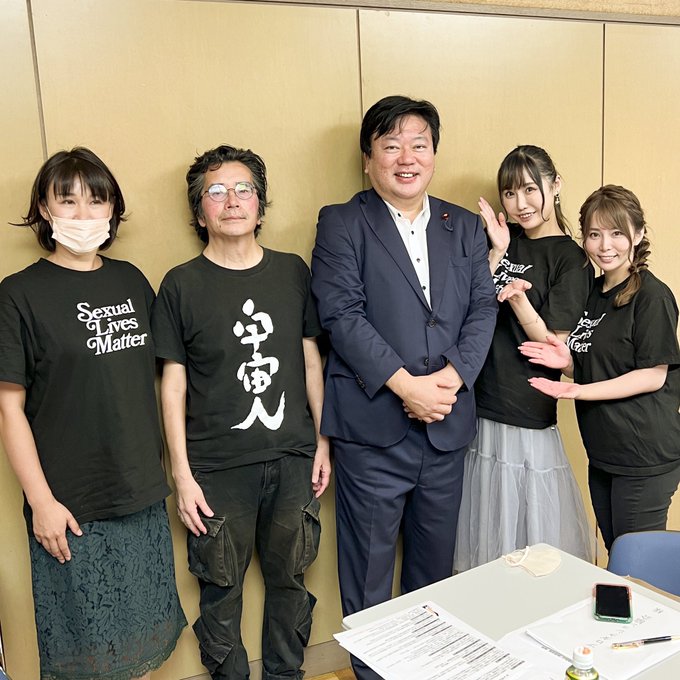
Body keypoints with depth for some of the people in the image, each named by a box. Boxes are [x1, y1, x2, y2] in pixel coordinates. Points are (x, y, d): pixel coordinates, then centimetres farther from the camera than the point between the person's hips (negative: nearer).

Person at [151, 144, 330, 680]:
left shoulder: (292, 272, 3)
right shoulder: (181, 285, -4)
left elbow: (311, 359, 8)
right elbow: (174, 384, -3)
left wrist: (322, 441, 7)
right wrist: (183, 476, -5)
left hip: (293, 460, 2)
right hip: (218, 469, -2)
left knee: (289, 579, 16)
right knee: (221, 590, 11)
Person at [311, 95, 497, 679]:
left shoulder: (465, 226, 11)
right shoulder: (341, 225, -2)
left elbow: (483, 308, 4)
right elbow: (343, 315, -12)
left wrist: (452, 376, -12)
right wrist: (406, 385, -19)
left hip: (447, 424, 4)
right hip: (373, 426, -4)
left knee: (437, 564, 19)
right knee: (367, 571, 9)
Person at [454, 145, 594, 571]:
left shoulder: (572, 260, -4)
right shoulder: (504, 240, 10)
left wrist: (518, 299, -25)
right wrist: (497, 253, -8)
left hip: (527, 419, -5)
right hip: (478, 408, 5)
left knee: (533, 543, 9)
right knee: (485, 537, 16)